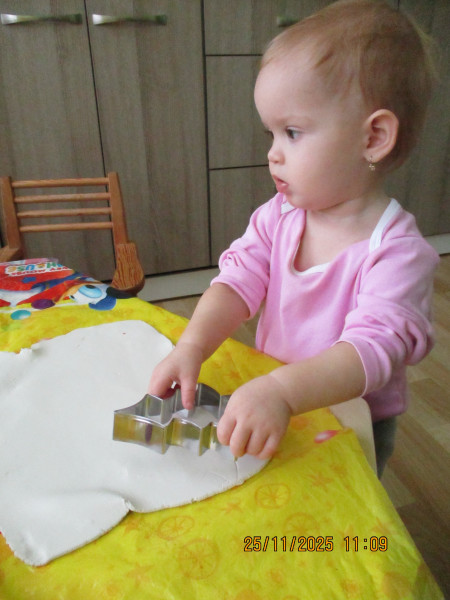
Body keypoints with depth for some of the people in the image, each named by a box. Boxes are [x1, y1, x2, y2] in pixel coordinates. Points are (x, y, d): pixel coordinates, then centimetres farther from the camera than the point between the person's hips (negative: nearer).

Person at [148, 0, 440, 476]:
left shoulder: (396, 252, -25)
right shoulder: (279, 215, -8)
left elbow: (373, 349, -33)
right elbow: (239, 281, -14)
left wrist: (281, 391, -49)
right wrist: (191, 347, -31)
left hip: (348, 429, -3)